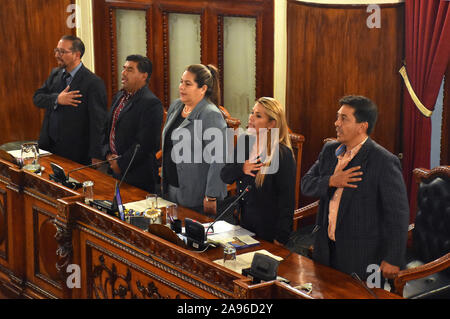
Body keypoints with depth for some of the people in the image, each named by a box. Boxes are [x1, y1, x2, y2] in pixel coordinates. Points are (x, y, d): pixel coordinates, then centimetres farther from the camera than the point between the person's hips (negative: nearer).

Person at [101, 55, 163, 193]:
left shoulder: (151, 103, -17)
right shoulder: (119, 97, 12)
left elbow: (145, 144, -21)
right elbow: (108, 128, 18)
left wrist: (121, 164, -15)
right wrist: (108, 154, 2)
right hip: (114, 170, 8)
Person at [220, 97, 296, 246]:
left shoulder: (283, 154, -18)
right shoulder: (244, 141, 2)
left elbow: (287, 200, -17)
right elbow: (224, 176, 6)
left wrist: (281, 237, -18)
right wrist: (241, 168, -16)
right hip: (243, 222, 6)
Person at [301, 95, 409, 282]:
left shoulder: (384, 161, -16)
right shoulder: (329, 150, 6)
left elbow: (398, 214, -14)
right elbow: (306, 184, 6)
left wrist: (393, 260, -15)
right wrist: (331, 182, -15)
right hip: (326, 250, 6)